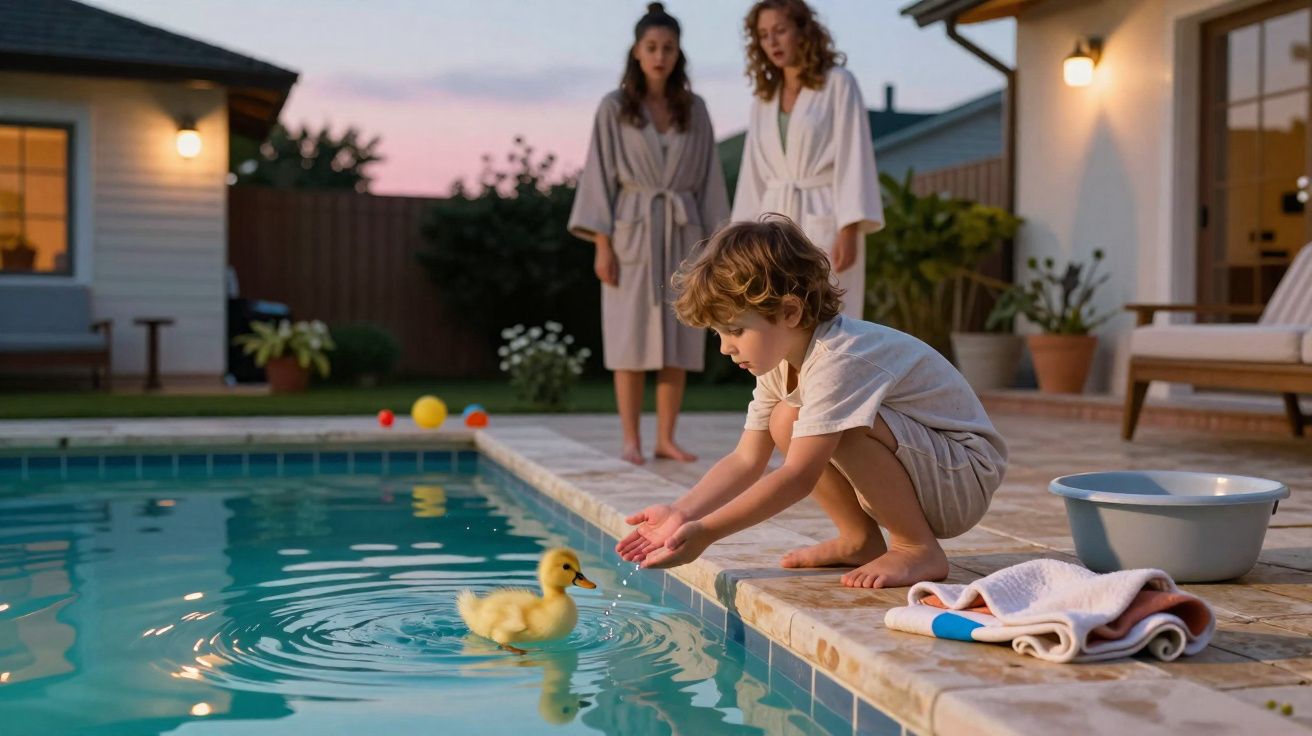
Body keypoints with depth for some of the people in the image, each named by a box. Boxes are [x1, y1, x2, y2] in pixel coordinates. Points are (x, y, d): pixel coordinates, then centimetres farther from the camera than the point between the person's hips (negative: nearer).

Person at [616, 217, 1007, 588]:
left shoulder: (839, 360, -29)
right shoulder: (779, 360, 1)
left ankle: (919, 549, -14)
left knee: (844, 428, -32)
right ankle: (861, 540, 6)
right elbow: (745, 461, 0)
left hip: (966, 476, -9)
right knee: (787, 424, -5)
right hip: (912, 473, 9)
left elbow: (798, 478, -35)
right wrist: (682, 513, -14)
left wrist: (705, 531, -37)